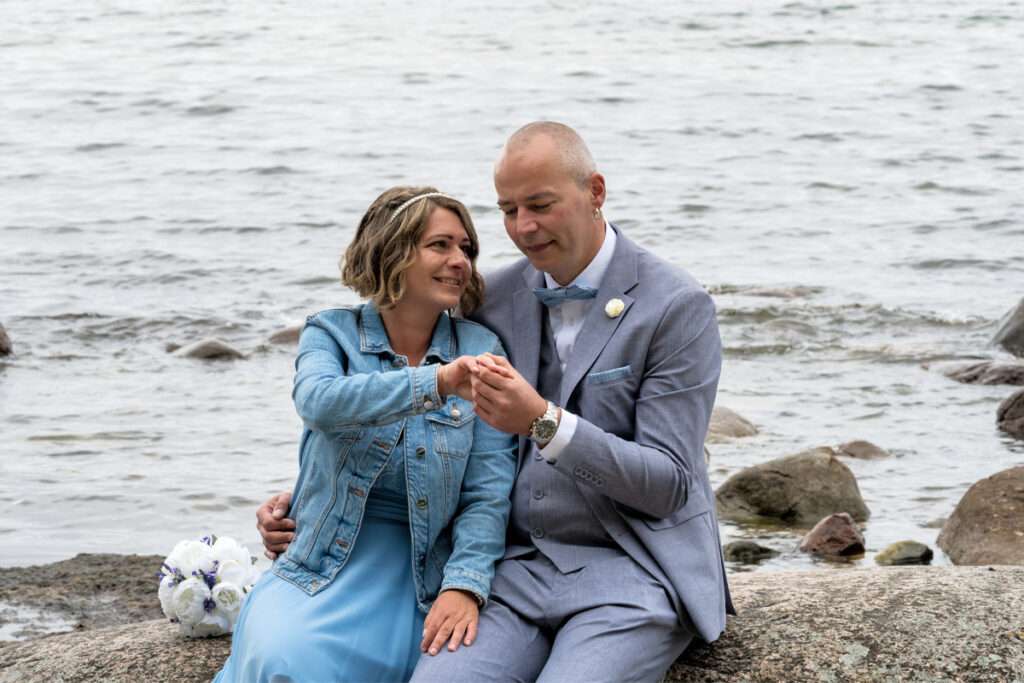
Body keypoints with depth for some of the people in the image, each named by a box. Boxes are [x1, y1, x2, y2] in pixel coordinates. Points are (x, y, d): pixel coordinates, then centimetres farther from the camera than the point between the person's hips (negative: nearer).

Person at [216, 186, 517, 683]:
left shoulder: (479, 351, 4)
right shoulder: (331, 334, 3)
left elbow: (488, 492, -1)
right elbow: (319, 401, -22)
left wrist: (465, 586, -19)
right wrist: (435, 382, -36)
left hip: (418, 581, 0)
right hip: (321, 568, 0)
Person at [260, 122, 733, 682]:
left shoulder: (678, 307, -6)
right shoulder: (495, 299, 10)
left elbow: (668, 484, -10)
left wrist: (544, 422, -23)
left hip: (630, 573, -4)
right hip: (517, 567, 4)